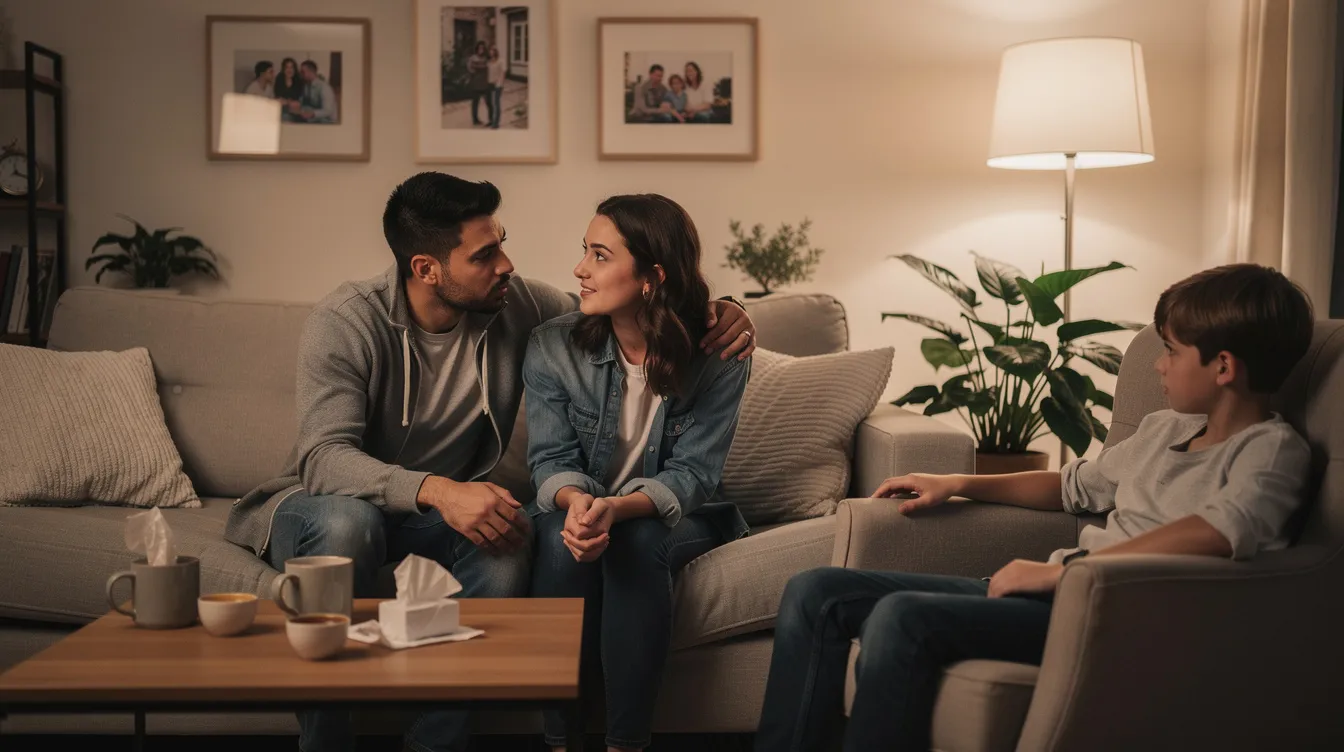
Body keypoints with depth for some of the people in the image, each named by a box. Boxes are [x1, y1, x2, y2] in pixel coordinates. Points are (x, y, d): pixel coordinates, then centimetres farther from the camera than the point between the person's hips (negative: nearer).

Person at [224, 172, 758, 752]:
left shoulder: (514, 306, -6)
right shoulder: (343, 324, -19)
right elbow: (324, 458, -31)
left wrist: (714, 311, -14)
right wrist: (438, 490, -48)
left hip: (442, 509, 3)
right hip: (320, 505, -3)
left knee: (507, 541, -30)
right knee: (348, 524, -39)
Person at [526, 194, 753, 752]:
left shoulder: (720, 359, -14)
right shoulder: (553, 347, -9)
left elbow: (691, 475, -17)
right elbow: (551, 458, -10)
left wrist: (618, 508, -37)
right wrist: (576, 501, -35)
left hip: (674, 517, -1)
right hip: (581, 507, 1)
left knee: (637, 541, -34)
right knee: (562, 537, -32)